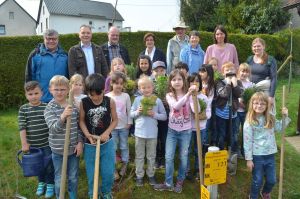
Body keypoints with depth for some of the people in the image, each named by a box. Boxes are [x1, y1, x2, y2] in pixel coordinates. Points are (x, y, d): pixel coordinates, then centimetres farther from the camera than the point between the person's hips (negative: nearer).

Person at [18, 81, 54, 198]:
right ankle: (41, 182, 41)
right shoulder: (23, 109, -5)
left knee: (49, 165, 8)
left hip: (47, 143, -1)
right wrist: (24, 143, -9)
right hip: (33, 145, 2)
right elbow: (22, 127, -6)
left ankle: (50, 184, 29)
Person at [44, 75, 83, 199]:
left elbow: (79, 125, 4)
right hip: (58, 150, -2)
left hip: (74, 148, 3)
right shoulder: (49, 108, -12)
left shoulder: (74, 106, -3)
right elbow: (54, 128, -25)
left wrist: (80, 142, -3)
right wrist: (63, 117, -43)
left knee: (73, 178, 18)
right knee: (59, 180, 12)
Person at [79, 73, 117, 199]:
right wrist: (87, 134, -19)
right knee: (91, 174, 12)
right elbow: (81, 121, -4)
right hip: (90, 144, 0)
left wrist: (106, 133, -17)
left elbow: (115, 120, -3)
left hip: (107, 143, 0)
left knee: (108, 172, 11)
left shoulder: (110, 102, -10)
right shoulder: (83, 103, -11)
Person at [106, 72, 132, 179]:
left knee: (124, 146, 13)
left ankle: (124, 164, 31)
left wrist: (129, 122, -3)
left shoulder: (126, 96, -4)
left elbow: (129, 110, 0)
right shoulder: (107, 96, -6)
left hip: (124, 126, 1)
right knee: (112, 148, 7)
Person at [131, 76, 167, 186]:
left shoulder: (157, 100, -6)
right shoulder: (137, 100, -3)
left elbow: (164, 116, -2)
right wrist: (137, 112, -15)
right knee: (139, 156, 13)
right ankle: (139, 176, 28)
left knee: (151, 156, 15)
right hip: (140, 132, 1)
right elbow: (131, 114, 4)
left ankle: (151, 175, 32)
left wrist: (154, 114, -17)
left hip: (152, 133, 0)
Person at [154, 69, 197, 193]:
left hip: (186, 131, 0)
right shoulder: (169, 95, -5)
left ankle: (180, 181, 31)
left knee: (183, 157, 11)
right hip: (172, 130, 1)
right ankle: (168, 183, 20)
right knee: (169, 157, 4)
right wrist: (188, 94, -38)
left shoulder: (189, 95, -6)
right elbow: (176, 106, -27)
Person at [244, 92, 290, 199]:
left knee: (272, 180, 18)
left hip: (270, 155, 5)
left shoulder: (270, 119, 1)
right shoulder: (249, 122, -16)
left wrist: (285, 117, 4)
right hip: (257, 156, -5)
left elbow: (280, 128, 20)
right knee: (257, 181, 10)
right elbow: (247, 142, -14)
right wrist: (249, 159, -13)